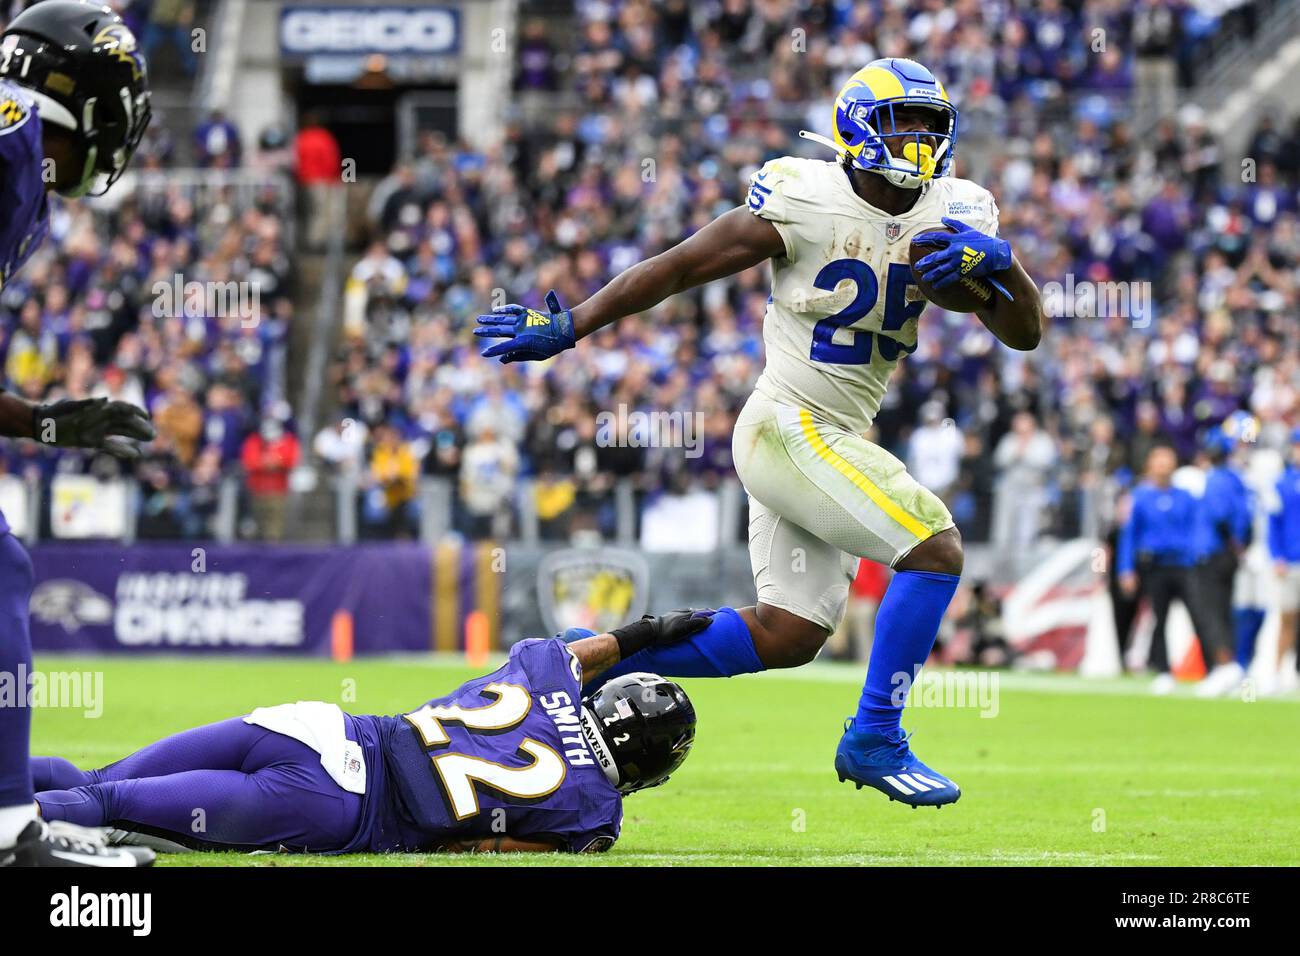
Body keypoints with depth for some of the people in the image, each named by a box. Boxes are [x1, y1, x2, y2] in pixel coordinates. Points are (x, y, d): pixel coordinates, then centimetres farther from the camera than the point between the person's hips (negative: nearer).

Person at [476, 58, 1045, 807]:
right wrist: (569, 327, -4)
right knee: (936, 548, -16)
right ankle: (875, 739, -6)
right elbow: (678, 268, -8)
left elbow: (1025, 332, 1)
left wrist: (998, 263, -20)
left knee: (787, 636, 7)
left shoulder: (952, 217, 3)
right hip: (791, 428, -8)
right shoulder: (805, 204, -14)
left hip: (838, 440, 8)